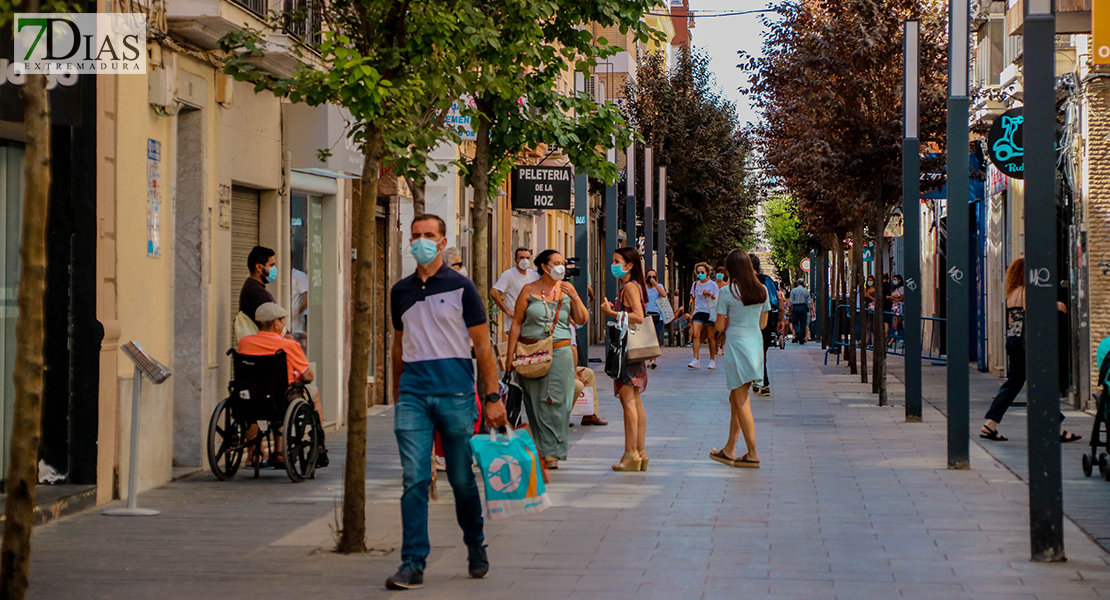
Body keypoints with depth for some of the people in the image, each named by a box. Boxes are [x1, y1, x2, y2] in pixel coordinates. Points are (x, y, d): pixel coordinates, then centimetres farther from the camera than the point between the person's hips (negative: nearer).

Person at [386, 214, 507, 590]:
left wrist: (492, 397, -5)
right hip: (412, 394, 3)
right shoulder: (401, 291, 13)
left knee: (462, 479, 6)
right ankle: (413, 563, -6)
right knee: (414, 479, -6)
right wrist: (397, 396, 21)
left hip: (455, 393, -3)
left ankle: (476, 549, 27)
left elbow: (482, 345, 0)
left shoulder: (461, 287, 1)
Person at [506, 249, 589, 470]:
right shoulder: (529, 290, 2)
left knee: (554, 402, -5)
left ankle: (551, 452, -2)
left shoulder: (566, 290, 8)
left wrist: (574, 297, -11)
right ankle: (536, 451, 12)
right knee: (534, 403, 2)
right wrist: (511, 355, -2)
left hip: (559, 352, 1)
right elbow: (516, 323, 2)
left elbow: (582, 319, 4)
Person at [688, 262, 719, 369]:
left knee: (711, 337, 3)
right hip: (698, 312, 3)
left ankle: (712, 360, 16)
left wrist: (709, 294, -20)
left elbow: (717, 299, -1)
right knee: (695, 334, -14)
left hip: (710, 312, -3)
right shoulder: (695, 284, 10)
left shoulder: (712, 284, -1)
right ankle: (696, 360, -17)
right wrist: (692, 313, 17)